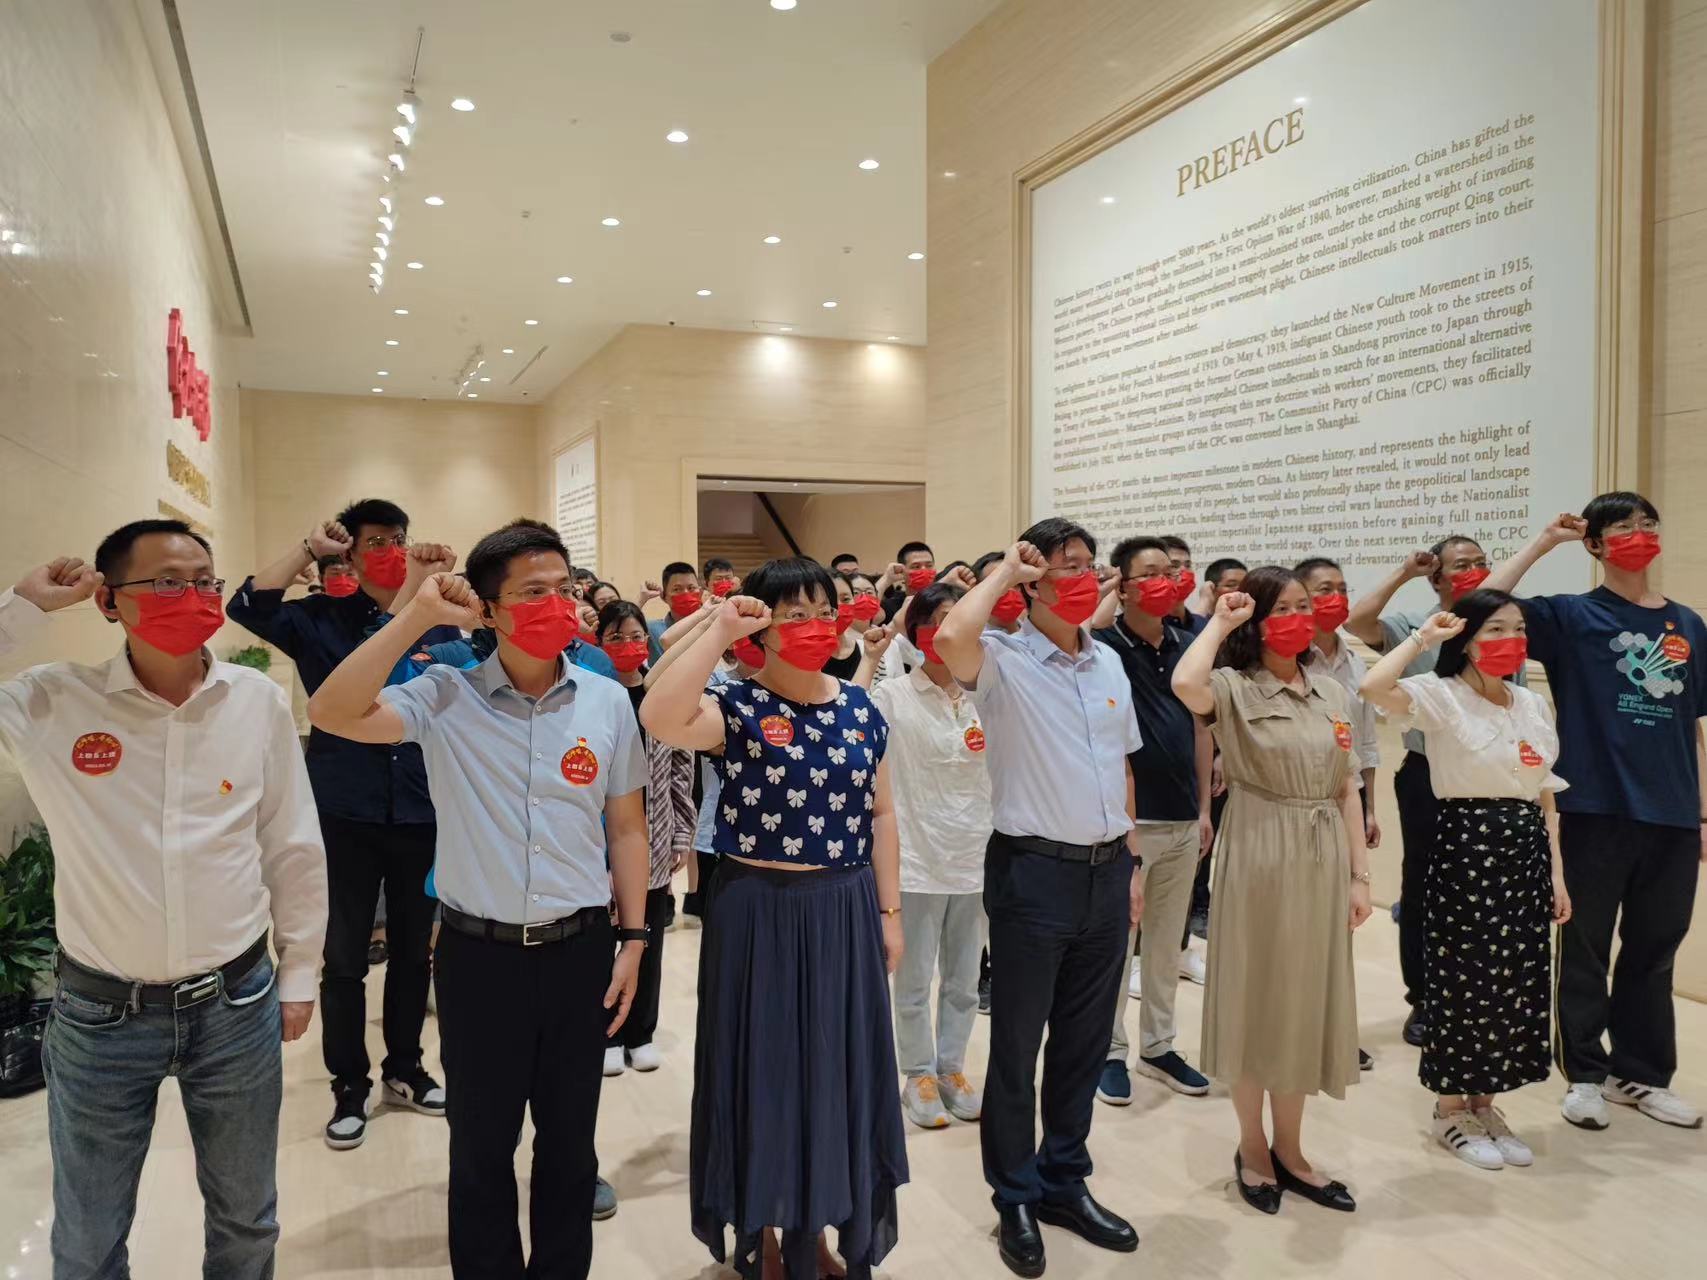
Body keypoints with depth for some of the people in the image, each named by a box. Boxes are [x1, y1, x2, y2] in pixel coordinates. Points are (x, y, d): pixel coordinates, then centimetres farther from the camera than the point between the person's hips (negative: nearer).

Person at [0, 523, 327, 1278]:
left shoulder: (261, 702, -6)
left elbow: (293, 849, 2)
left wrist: (298, 975, 6)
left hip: (237, 1005, 1)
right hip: (97, 1014, -1)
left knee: (246, 1217, 21)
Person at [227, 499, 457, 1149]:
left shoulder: (437, 623, 5)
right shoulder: (320, 619, -1)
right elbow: (251, 606, -15)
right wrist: (310, 547, -17)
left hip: (421, 809, 2)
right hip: (345, 811, -2)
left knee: (413, 947, 14)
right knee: (344, 955, 6)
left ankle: (404, 1068, 31)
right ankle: (349, 1085, 23)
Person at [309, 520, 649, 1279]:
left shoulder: (607, 701, -1)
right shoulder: (445, 697, -7)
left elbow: (626, 828, 5)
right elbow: (333, 714, -22)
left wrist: (632, 938, 3)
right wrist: (419, 615, -21)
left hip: (580, 950, 2)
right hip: (479, 954, -1)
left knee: (569, 1143, 18)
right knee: (480, 1146, 16)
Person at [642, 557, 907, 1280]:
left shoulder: (860, 708, 3)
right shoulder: (736, 707, -10)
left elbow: (880, 814, 8)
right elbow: (659, 719, -32)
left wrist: (889, 911, 6)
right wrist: (717, 633, -27)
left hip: (845, 912, 4)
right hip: (759, 913, -4)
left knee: (839, 1067, 15)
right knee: (764, 1069, 9)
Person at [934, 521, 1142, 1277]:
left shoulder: (1109, 663, 9)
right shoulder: (1003, 659, -11)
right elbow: (950, 638, -35)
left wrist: (1131, 861, 14)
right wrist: (1003, 571, -17)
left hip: (1105, 871, 6)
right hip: (1033, 872, -6)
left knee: (1085, 1040, 17)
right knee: (1017, 1044, 7)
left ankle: (1066, 1182, 35)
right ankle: (1016, 1199, 25)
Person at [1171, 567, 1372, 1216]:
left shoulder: (1330, 691, 9)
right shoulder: (1234, 688, -8)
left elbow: (1347, 788, 10)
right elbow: (1185, 684, -33)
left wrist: (1359, 873, 4)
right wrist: (1220, 622, -16)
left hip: (1323, 857, 6)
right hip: (1258, 857, -5)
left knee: (1306, 999, 13)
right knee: (1255, 997, 6)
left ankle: (1289, 1149, 29)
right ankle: (1252, 1148, 24)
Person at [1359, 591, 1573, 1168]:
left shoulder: (1535, 706, 11)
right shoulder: (1443, 695, -9)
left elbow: (1546, 798, 14)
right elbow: (1373, 687, -31)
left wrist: (1556, 871, 10)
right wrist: (1423, 637, -18)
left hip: (1527, 851, 7)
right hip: (1466, 846, -7)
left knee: (1519, 981, 11)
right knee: (1464, 979, 1)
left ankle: (1483, 1103, 27)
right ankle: (1451, 1109, 18)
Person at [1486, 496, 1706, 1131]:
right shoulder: (1571, 617, -1)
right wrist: (1544, 541, -10)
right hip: (1597, 810, -4)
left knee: (1654, 950, 14)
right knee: (1587, 949, 6)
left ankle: (1642, 1075, 28)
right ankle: (1585, 1074, 20)